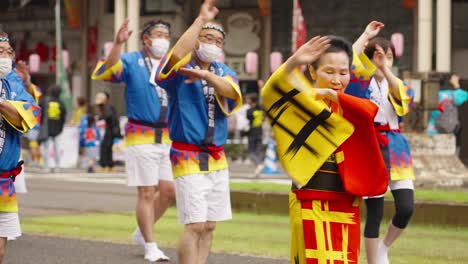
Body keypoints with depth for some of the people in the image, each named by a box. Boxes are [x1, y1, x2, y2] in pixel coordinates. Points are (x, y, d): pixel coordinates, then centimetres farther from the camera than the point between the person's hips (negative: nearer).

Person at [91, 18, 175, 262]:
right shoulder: (132, 62, -4)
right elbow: (106, 72, -20)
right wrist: (117, 44, -38)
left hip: (167, 138, 6)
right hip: (141, 138, -6)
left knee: (168, 190, 6)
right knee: (146, 193, -3)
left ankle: (142, 232, 25)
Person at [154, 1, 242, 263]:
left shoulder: (223, 72, 11)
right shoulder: (181, 69, -3)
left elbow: (231, 91, -11)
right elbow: (177, 54, -28)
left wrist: (206, 75, -29)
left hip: (217, 159, 6)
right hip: (188, 157, -6)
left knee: (209, 226, 8)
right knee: (195, 226, -12)